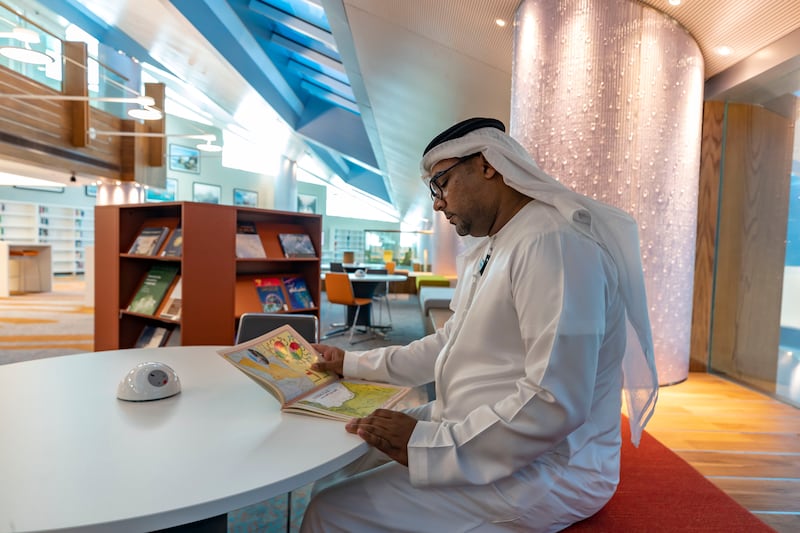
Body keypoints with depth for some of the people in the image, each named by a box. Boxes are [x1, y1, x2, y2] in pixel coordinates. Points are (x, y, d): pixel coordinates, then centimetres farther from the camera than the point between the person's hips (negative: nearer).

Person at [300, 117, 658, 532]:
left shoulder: (554, 242, -23)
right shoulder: (483, 253, 10)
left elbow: (555, 404, -28)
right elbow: (449, 344, 17)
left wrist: (427, 444, -23)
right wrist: (353, 364, 14)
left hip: (542, 471, -9)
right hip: (473, 425, 9)